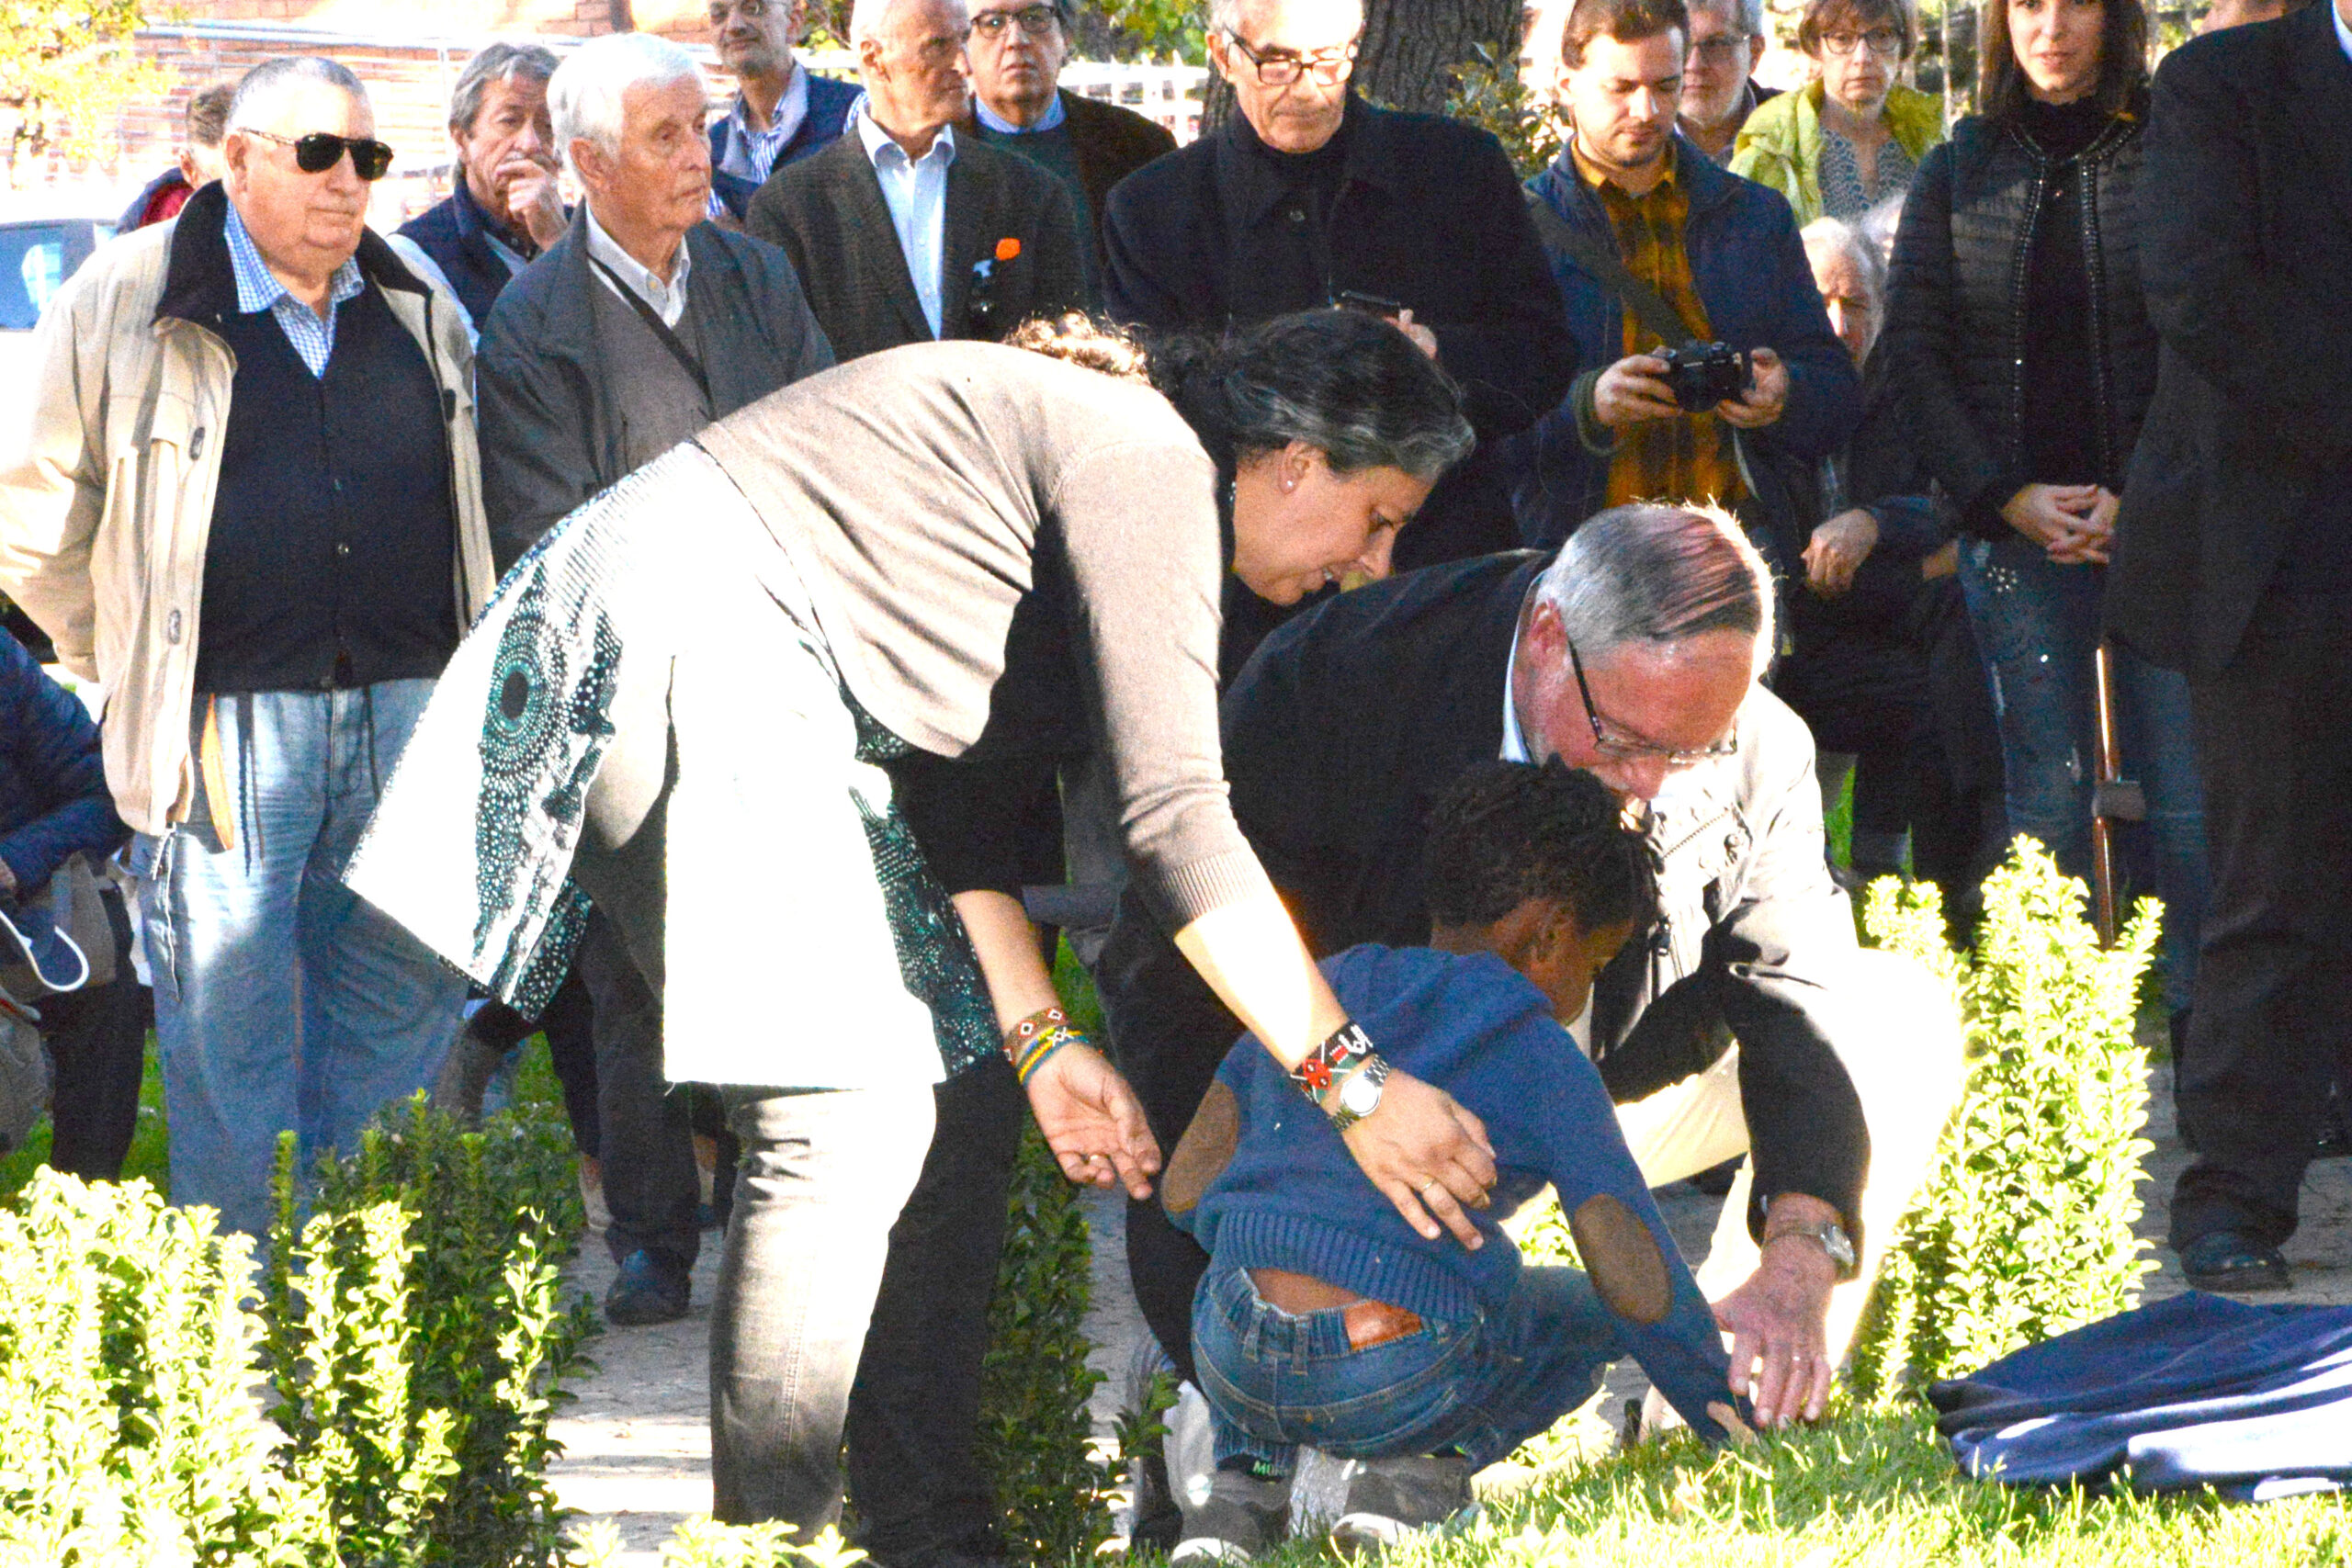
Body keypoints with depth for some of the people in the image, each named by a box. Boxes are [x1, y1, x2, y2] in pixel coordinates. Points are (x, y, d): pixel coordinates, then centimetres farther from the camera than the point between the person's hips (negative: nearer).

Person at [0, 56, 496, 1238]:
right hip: (228, 730, -4)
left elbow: (472, 511, 24)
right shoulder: (127, 303, -2)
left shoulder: (419, 311, 12)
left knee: (405, 1018, 8)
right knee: (230, 1049, -1)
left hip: (406, 715, 5)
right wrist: (143, 676, 5)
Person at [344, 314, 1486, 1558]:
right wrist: (1354, 1084, -17)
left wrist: (1037, 1039, 12)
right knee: (847, 1122, -16)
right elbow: (1173, 817, -19)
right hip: (685, 646, -11)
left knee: (929, 1099, 9)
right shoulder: (1148, 461, -12)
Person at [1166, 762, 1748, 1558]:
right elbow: (1641, 1287, -1)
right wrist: (1727, 1417, 14)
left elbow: (1186, 1189, 17)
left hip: (1234, 1366, 4)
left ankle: (1244, 1480, 12)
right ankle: (1428, 1469, 0)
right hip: (1399, 1385, -4)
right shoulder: (1544, 1063, 3)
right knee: (1589, 1307, 26)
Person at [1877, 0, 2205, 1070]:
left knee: (2187, 793, -6)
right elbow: (1913, 354, 6)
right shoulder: (1958, 175, 9)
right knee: (2047, 796, 0)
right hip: (2016, 531, 2)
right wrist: (2011, 498, -5)